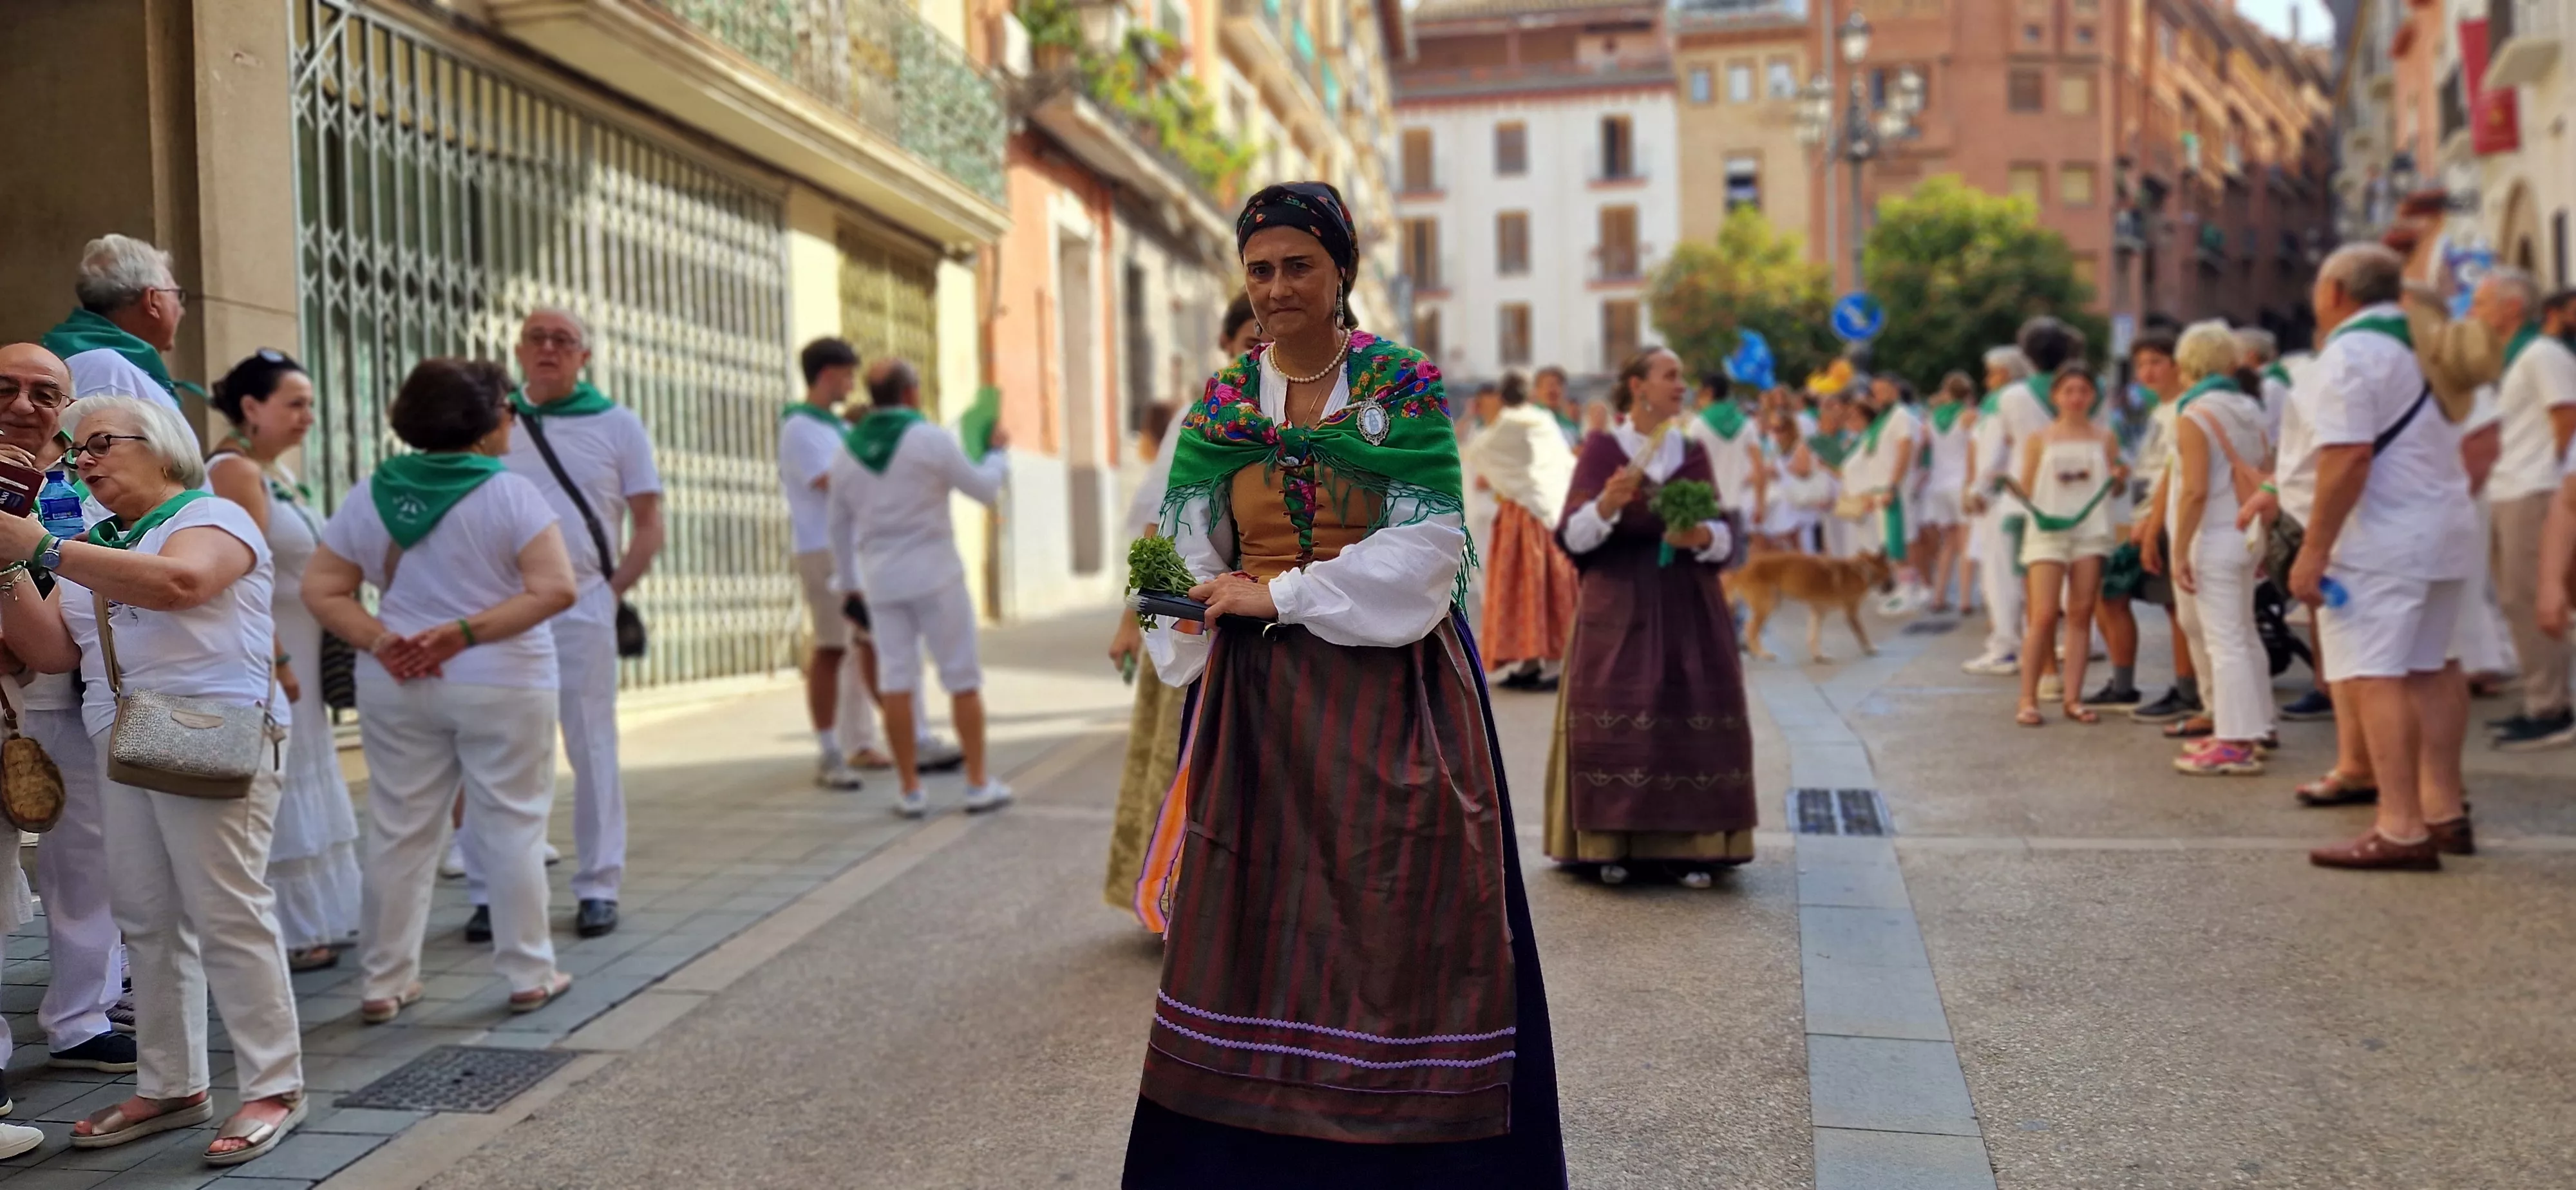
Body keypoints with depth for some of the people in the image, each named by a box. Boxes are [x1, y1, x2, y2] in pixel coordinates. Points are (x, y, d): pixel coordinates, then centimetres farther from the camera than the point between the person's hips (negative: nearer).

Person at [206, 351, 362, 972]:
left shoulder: (278, 472, 14)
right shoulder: (234, 470, -14)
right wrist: (279, 662, -22)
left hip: (296, 653, 10)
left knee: (306, 791, 14)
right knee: (275, 796, -3)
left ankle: (318, 923, 23)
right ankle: (286, 937, 4)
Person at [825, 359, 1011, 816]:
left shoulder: (847, 455, 5)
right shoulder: (931, 440, -10)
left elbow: (838, 526, 13)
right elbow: (985, 491, -2)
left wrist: (848, 583, 25)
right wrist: (998, 452, 17)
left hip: (881, 580, 4)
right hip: (935, 575, -4)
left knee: (896, 681, 5)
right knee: (962, 678, 3)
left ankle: (910, 790, 6)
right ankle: (979, 783, 5)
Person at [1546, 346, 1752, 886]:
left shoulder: (1694, 453, 11)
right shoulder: (1602, 449, 2)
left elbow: (1726, 535, 9)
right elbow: (1574, 537, -5)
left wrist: (1703, 537, -13)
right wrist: (1606, 503, -23)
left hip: (1689, 605, 3)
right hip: (1619, 605, -3)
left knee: (1694, 718, -4)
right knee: (1616, 720, -7)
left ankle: (1690, 848, 2)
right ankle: (1611, 846, 1)